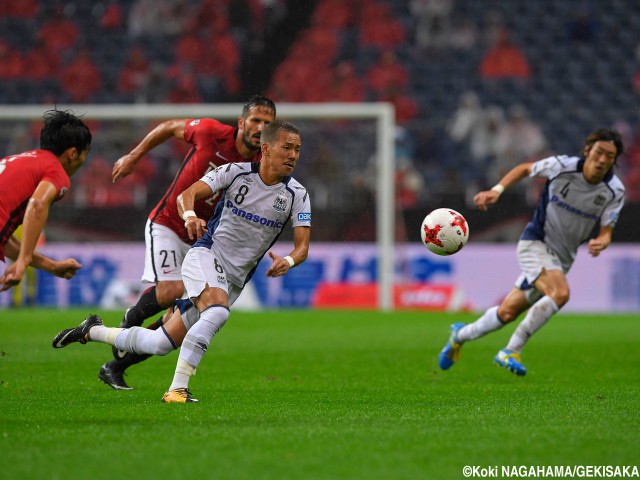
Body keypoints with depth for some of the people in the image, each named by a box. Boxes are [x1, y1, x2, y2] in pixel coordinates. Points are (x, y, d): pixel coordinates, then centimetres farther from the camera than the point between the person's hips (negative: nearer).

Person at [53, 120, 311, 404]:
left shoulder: (297, 195, -2)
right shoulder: (236, 172, -6)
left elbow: (302, 246, -5)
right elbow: (187, 194, -8)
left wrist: (288, 261, -28)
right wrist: (190, 215, -31)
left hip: (234, 279, 4)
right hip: (205, 255, -4)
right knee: (217, 310, -37)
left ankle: (93, 331, 24)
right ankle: (177, 389, -34)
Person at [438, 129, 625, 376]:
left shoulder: (615, 191, -10)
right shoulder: (562, 166, -16)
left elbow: (606, 232, -7)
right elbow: (525, 168, 3)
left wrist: (600, 242, -30)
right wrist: (497, 190, -7)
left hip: (562, 258, 4)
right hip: (535, 243, -4)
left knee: (508, 313, 9)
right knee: (560, 293, -31)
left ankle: (461, 335, 37)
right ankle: (511, 351, -21)